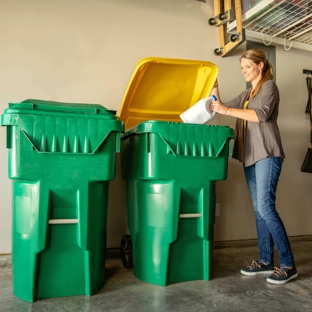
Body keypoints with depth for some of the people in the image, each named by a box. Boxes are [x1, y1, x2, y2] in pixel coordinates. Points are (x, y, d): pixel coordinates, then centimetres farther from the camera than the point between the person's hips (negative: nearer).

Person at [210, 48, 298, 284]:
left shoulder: (269, 86, 1)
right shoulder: (246, 94, 23)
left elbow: (261, 115, -16)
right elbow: (224, 108, 18)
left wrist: (226, 110, -19)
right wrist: (215, 89, 6)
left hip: (267, 154, -8)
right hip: (250, 156, 8)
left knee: (265, 207, -14)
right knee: (259, 209, 7)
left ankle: (288, 264, -4)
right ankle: (266, 260, 14)